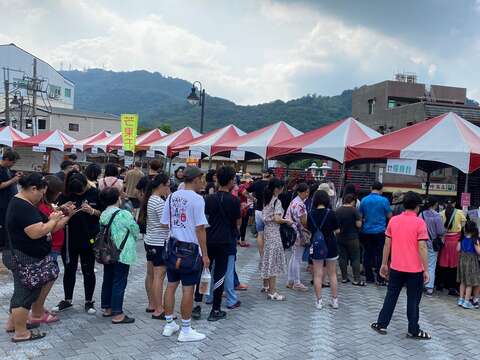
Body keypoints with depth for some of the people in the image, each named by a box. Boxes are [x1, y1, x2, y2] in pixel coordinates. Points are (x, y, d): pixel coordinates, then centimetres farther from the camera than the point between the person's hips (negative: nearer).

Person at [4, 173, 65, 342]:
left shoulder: (18, 201, 9)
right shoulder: (24, 208, -25)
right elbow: (37, 232, -31)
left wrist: (49, 219, 2)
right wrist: (53, 220, -17)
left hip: (20, 256, 11)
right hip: (27, 259, -11)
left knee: (21, 290, 22)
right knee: (26, 293, 0)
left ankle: (13, 323, 35)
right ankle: (21, 333, 10)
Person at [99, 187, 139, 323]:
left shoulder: (103, 215, 3)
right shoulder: (124, 214, -17)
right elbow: (135, 231, -7)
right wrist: (131, 238, 14)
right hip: (122, 254, -7)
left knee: (107, 280, 16)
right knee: (119, 283, -2)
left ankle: (107, 308, 28)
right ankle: (117, 314, 2)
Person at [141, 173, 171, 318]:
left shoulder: (150, 199, 9)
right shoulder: (159, 202, -19)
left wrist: (167, 198, 6)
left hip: (150, 241, 10)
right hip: (159, 243, -10)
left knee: (150, 274, 16)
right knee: (159, 276, -5)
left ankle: (151, 305, 26)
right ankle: (158, 310, -1)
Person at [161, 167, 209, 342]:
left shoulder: (172, 197, 5)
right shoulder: (197, 199, -14)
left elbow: (164, 223, 10)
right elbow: (200, 229, -16)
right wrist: (205, 255, -10)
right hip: (190, 248, -7)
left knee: (171, 285, 14)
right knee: (188, 289, 2)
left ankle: (169, 324, 26)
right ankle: (186, 330, 12)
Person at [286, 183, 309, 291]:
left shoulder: (294, 202, 11)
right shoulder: (300, 204, -19)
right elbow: (303, 222, -20)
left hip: (293, 233, 10)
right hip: (299, 234, -10)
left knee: (293, 257, 16)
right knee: (297, 259, -1)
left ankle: (290, 281, 23)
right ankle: (296, 283, 7)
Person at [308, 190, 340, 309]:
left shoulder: (311, 214, -7)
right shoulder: (330, 213, -12)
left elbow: (309, 229, 3)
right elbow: (336, 229, -5)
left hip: (316, 246, 1)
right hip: (331, 245, -1)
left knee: (318, 275, 7)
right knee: (332, 274, 13)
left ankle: (319, 301, 9)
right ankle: (335, 300, 19)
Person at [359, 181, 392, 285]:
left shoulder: (364, 200, 1)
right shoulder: (384, 200, -8)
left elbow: (360, 215, 9)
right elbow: (389, 215, -1)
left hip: (366, 231, 3)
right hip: (380, 231, -3)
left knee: (368, 254, 11)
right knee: (379, 255, 1)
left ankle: (369, 277, 16)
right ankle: (380, 279, 1)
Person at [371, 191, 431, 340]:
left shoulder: (393, 220, 1)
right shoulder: (419, 222, -12)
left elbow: (387, 244, 4)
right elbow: (422, 248, -15)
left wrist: (384, 264, 12)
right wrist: (426, 270, -10)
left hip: (396, 267, 4)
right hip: (415, 269, -4)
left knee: (391, 296, 15)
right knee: (413, 300, 8)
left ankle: (381, 324, 20)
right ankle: (413, 331, 17)